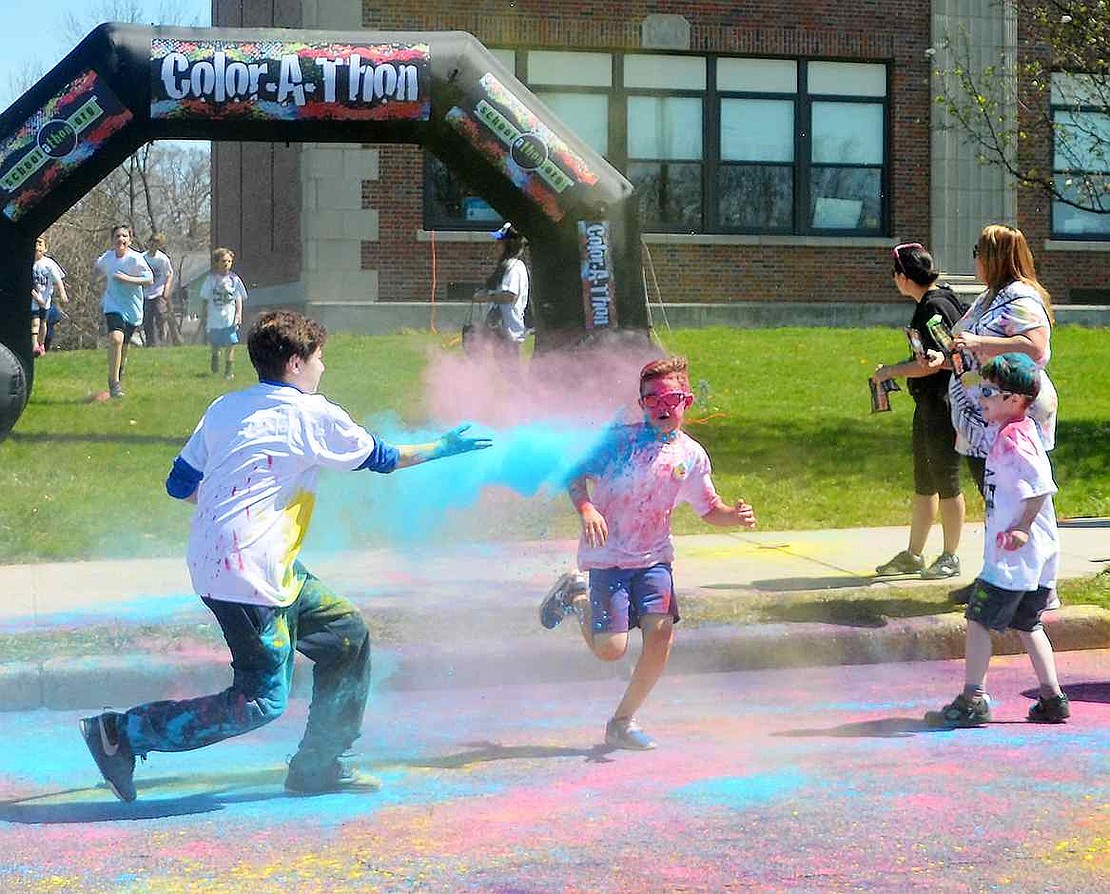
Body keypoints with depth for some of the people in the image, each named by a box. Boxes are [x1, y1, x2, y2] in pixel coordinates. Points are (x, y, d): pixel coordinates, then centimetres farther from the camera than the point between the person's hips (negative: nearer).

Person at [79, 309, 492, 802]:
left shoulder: (225, 407, 12)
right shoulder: (311, 415, -6)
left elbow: (180, 484, 13)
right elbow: (381, 457, 7)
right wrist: (445, 446, 22)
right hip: (248, 572, -9)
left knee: (347, 634, 16)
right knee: (261, 700, -6)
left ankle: (318, 766, 22)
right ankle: (122, 733, -5)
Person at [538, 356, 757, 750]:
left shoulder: (692, 455, 3)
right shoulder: (620, 439, -10)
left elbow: (710, 509, 13)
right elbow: (577, 475, -8)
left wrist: (736, 515, -9)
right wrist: (586, 509, -27)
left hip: (653, 558, 4)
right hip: (606, 556, -4)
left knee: (661, 633, -15)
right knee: (610, 649, -10)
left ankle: (623, 721, 5)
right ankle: (576, 599, 25)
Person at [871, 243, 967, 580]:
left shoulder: (936, 307, -17)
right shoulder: (927, 304, 12)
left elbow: (933, 364, -21)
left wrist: (892, 371, -11)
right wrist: (896, 370, 12)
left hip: (944, 404, -10)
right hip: (928, 404, 10)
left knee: (946, 481, 0)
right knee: (924, 483, 15)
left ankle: (950, 558, 9)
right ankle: (913, 555, 22)